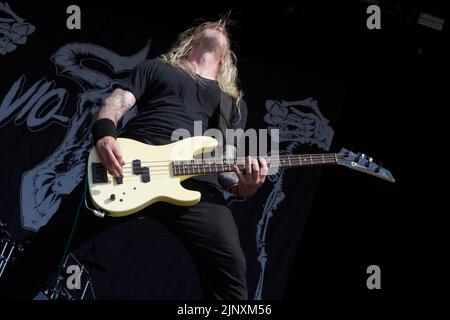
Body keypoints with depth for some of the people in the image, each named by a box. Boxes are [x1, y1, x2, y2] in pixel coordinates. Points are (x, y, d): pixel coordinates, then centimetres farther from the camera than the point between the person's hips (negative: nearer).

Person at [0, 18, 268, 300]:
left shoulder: (235, 103, 30)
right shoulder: (156, 68, 25)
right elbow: (116, 103, 12)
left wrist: (244, 186, -3)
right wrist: (104, 135, -11)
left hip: (195, 182, 1)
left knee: (230, 268, -19)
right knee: (54, 239, -5)